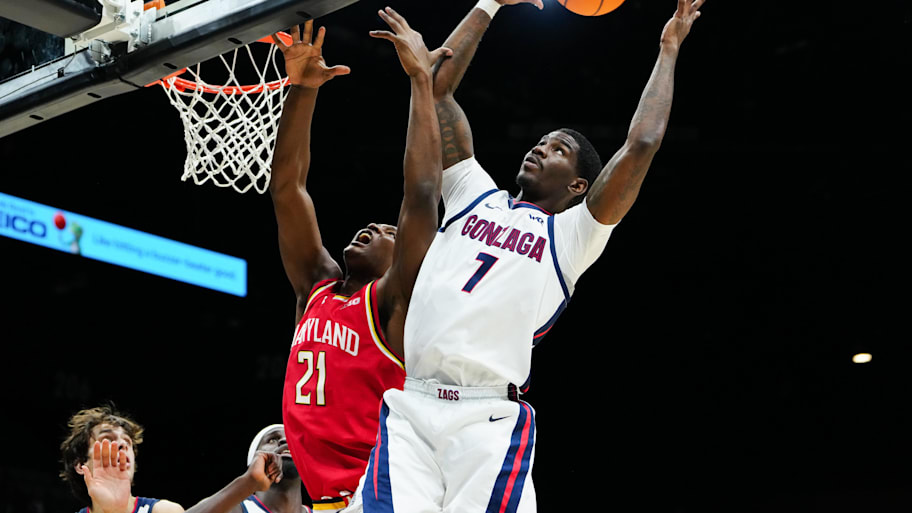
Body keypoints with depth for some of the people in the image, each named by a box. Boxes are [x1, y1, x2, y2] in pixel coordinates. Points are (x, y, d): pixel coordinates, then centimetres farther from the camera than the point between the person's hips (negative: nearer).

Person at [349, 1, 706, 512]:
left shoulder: (572, 235, 15)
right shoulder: (473, 195, 24)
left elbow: (641, 146, 4)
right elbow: (438, 87, 24)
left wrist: (668, 50, 15)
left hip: (488, 418, -2)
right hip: (407, 406, 2)